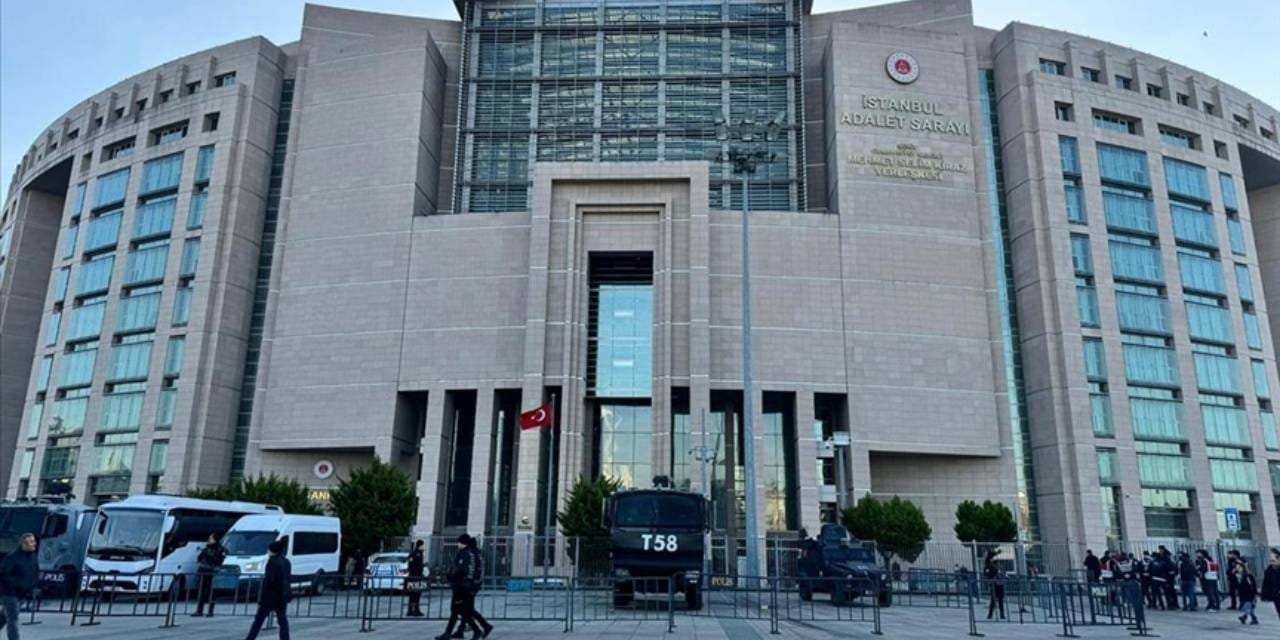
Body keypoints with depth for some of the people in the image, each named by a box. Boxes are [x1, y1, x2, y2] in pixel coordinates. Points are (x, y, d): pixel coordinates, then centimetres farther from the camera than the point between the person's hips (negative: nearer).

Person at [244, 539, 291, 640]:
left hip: (270, 597, -7)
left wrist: (261, 600, -14)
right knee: (283, 621, 7)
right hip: (283, 596, 7)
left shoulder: (273, 561, -13)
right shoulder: (287, 562, 10)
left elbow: (268, 581, -17)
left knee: (258, 620, 6)